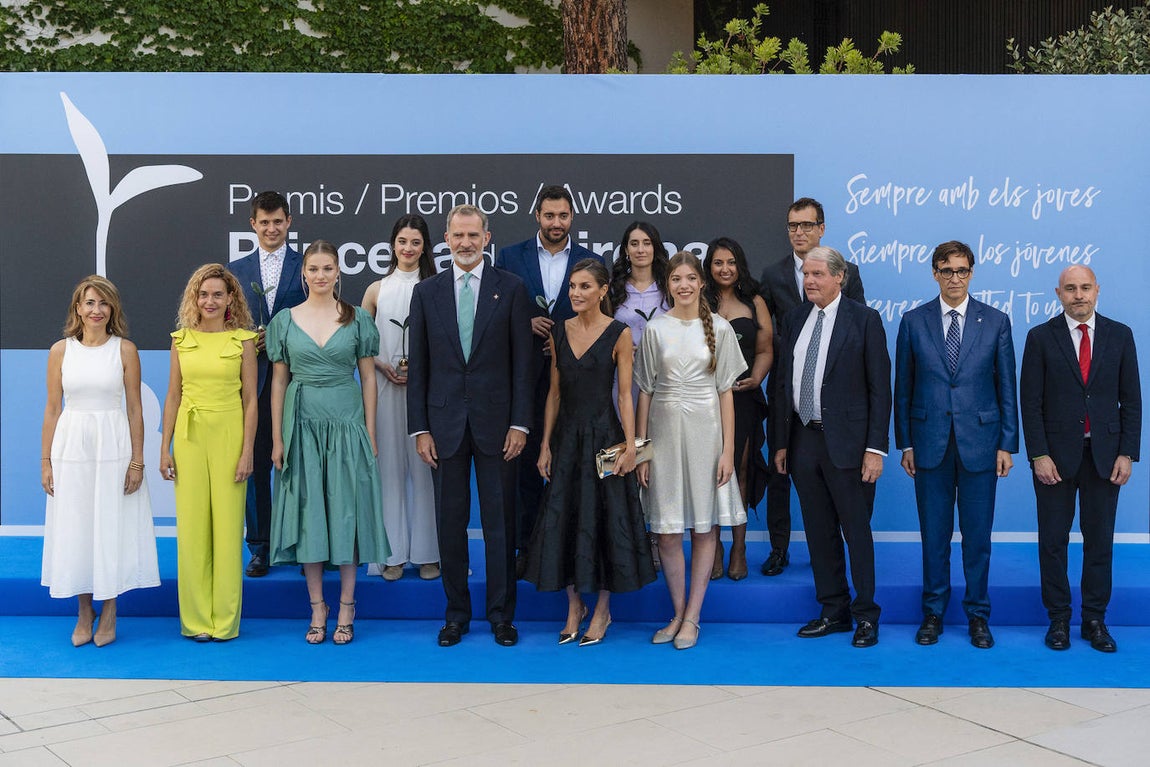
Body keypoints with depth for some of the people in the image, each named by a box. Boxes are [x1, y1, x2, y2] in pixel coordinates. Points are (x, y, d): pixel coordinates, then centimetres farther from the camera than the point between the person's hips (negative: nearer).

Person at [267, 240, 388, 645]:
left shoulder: (357, 319, 3)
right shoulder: (285, 320, 4)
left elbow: (368, 377, 4)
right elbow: (279, 381, 6)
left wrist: (370, 433, -1)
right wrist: (277, 438, 2)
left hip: (346, 424, -1)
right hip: (302, 425, 1)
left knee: (346, 510, 2)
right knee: (308, 513, 3)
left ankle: (346, 608, 11)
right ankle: (317, 607, 13)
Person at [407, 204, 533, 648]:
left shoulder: (511, 288, 2)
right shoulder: (426, 292, 7)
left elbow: (522, 361, 0)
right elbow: (418, 366, 6)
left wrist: (520, 423, -6)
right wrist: (420, 428, 0)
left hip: (495, 422, -1)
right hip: (445, 423, 2)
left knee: (500, 522, 5)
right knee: (450, 522, 7)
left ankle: (501, 614, 15)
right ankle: (456, 613, 18)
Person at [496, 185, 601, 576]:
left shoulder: (591, 262, 6)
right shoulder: (510, 257, 6)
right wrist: (525, 324, -11)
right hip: (525, 378, 0)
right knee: (526, 463, 5)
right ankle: (526, 548, 14)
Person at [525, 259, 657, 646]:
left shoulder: (619, 333, -6)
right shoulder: (559, 332, 6)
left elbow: (625, 394, -7)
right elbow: (554, 392, 9)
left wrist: (630, 445, -14)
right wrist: (545, 444, 6)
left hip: (603, 435, -4)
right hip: (566, 437, 4)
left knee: (604, 519, 2)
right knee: (563, 519, 6)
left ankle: (602, 610, 16)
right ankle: (574, 606, 21)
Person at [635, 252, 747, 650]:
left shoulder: (719, 328, 2)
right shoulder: (655, 329, 4)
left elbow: (726, 392, 2)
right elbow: (645, 392, 6)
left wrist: (728, 450, -3)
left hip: (705, 430, -1)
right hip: (665, 431, 1)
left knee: (704, 527, 3)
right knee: (667, 531, 3)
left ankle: (692, 617, 12)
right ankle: (678, 613, 17)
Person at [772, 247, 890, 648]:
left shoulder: (864, 319, -5)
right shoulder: (795, 319, 10)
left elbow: (880, 387, -7)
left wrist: (876, 447, -12)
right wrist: (781, 442, 11)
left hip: (845, 442, -5)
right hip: (803, 439, 5)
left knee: (856, 531, 2)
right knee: (819, 532, 11)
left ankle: (865, 615, 14)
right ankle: (834, 611, 22)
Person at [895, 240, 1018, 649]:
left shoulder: (996, 321, 3)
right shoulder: (913, 321, 3)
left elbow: (1007, 387, 4)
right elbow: (903, 387, 6)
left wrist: (1007, 444, 0)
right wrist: (904, 442, 3)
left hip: (979, 441, 0)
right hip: (930, 443, 0)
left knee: (977, 534, 6)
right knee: (934, 534, 7)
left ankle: (977, 614, 19)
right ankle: (933, 612, 20)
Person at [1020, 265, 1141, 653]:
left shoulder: (1119, 335, 5)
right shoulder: (1040, 337, 0)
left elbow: (1131, 399, 5)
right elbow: (1031, 402, -3)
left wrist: (1127, 453, -2)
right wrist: (1038, 455, -9)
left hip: (1104, 455, 1)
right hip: (1056, 454, -1)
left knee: (1100, 541, 6)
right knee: (1053, 540, 4)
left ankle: (1095, 619, 16)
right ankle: (1058, 618, 15)